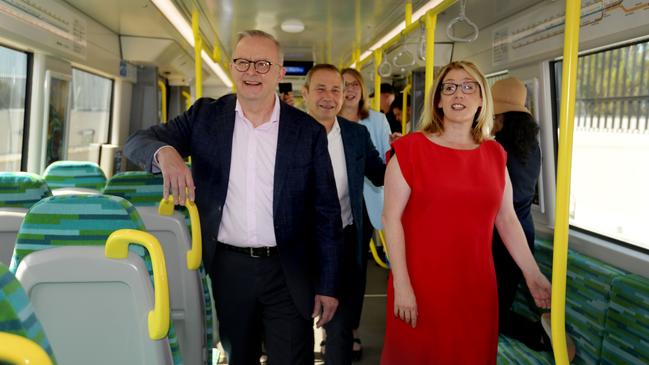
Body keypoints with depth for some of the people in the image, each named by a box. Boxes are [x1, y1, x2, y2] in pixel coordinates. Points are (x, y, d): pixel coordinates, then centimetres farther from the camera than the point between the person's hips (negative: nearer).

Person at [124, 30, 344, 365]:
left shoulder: (308, 131, -4)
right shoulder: (206, 115, 1)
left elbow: (326, 212, -1)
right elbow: (137, 141, -1)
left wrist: (328, 285, -2)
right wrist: (165, 152, -26)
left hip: (287, 272, -1)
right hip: (227, 268, 2)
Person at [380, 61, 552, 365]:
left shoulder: (494, 154, 8)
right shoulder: (411, 148, -6)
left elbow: (506, 219, 11)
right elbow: (391, 218, -8)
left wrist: (533, 275, 7)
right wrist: (401, 284, -13)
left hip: (476, 285, 4)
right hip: (420, 285, -4)